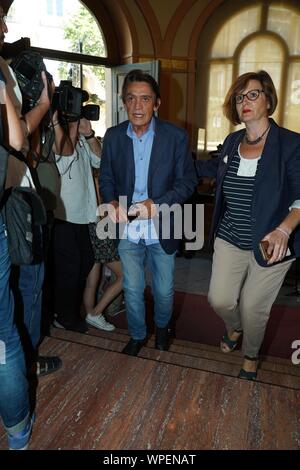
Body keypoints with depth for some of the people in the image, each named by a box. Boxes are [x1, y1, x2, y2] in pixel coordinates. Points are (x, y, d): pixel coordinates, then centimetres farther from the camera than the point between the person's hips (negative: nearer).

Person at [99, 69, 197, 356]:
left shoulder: (176, 136, -9)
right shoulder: (113, 136, -2)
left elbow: (187, 181, -7)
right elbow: (106, 178, 5)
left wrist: (157, 204, -21)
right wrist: (112, 203, -16)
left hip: (162, 230, -1)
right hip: (127, 230, 2)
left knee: (164, 290, 15)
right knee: (132, 290, 14)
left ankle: (162, 326, 49)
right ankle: (137, 335, 41)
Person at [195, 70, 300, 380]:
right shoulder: (232, 141, 5)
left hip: (270, 245, -4)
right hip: (229, 240, 4)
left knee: (253, 310, 8)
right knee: (220, 300, 4)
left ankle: (251, 357, 41)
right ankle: (234, 328, 43)